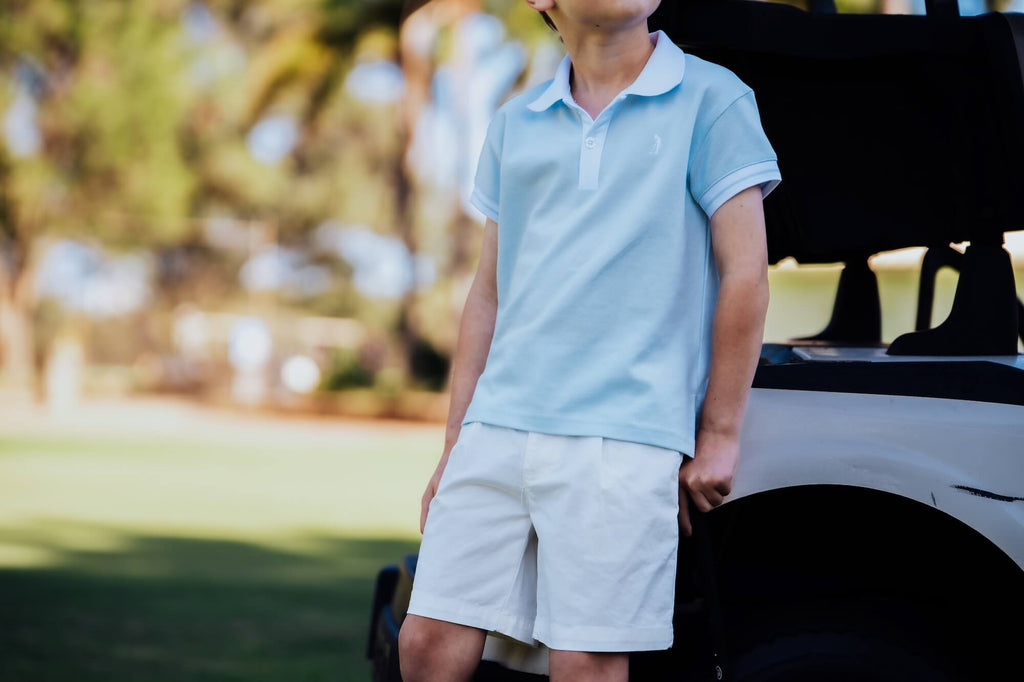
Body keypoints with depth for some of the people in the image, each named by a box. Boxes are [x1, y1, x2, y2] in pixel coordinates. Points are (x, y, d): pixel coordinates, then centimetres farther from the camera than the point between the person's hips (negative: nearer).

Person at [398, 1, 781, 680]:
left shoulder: (711, 99, 3)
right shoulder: (515, 122, 18)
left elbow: (745, 274, 0)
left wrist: (718, 438, -3)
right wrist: (453, 446, 16)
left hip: (624, 437, -4)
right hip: (498, 429, 5)